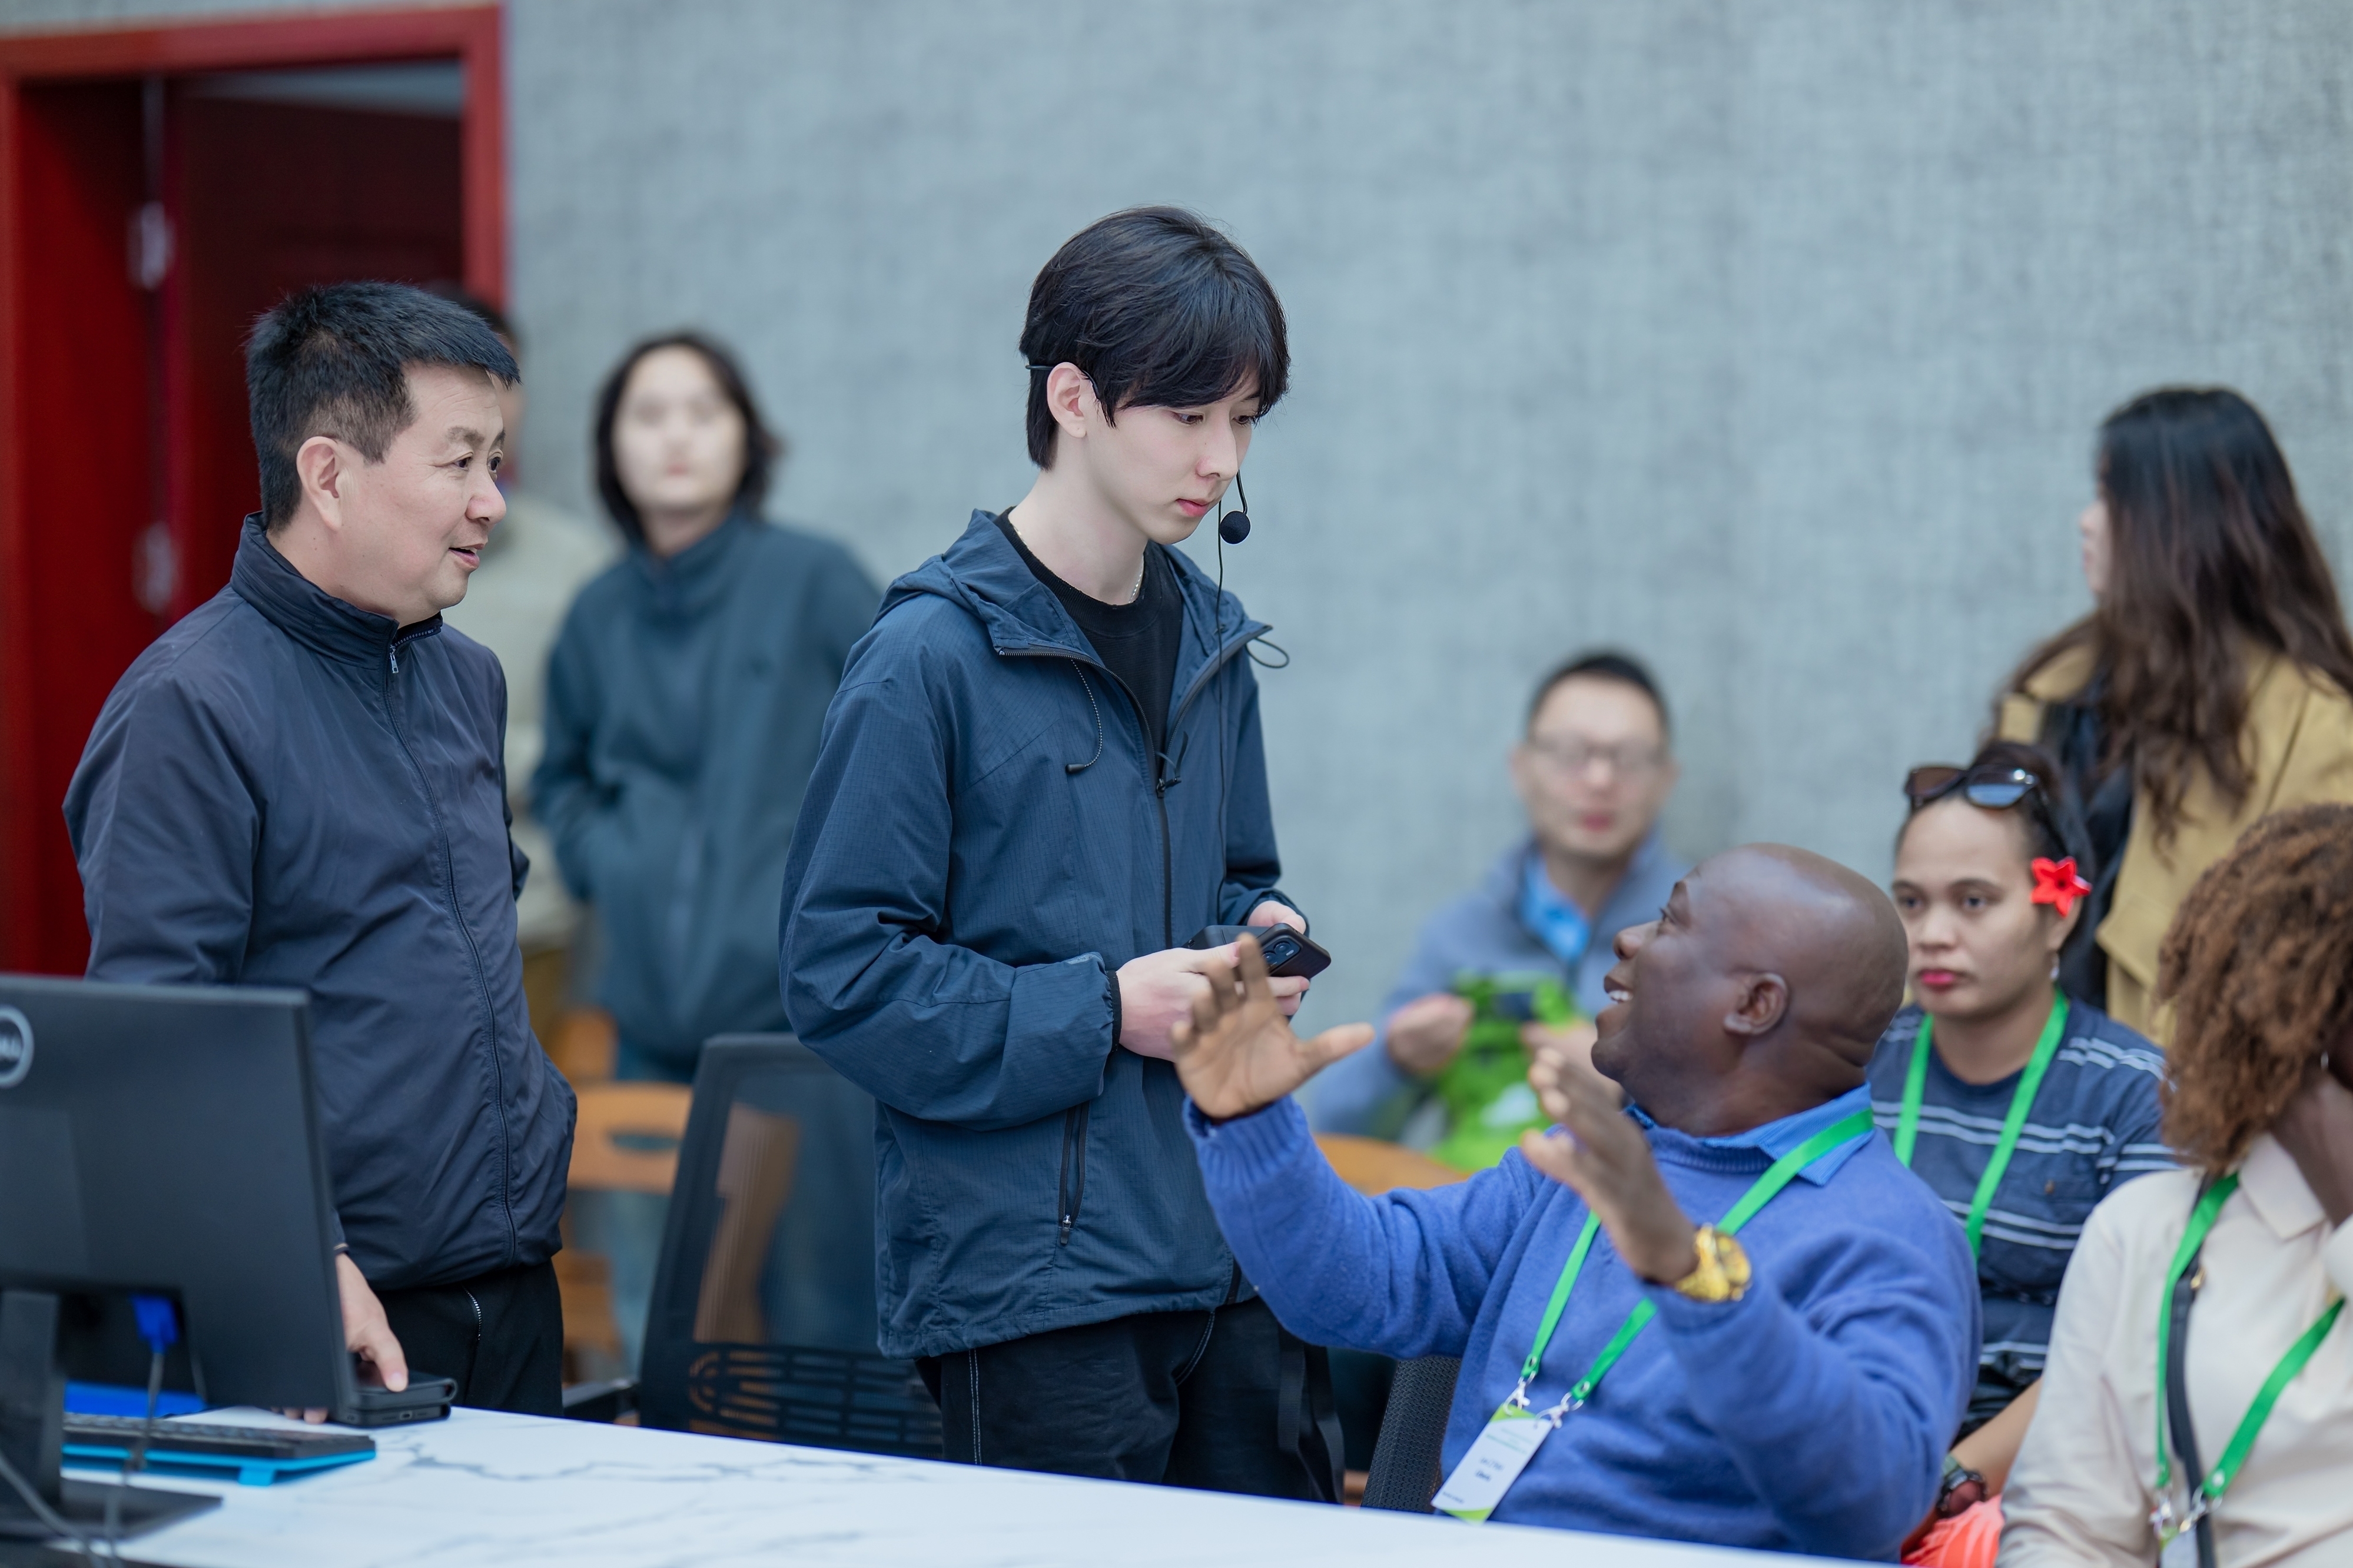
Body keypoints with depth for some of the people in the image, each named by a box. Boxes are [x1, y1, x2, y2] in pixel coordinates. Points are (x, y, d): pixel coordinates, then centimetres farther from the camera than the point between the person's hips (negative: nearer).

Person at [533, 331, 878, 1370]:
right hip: (653, 1022, 5)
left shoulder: (814, 580, -1)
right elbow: (562, 775, 28)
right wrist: (598, 859, 10)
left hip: (799, 1011, -4)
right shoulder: (600, 617, 12)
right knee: (651, 1325, 7)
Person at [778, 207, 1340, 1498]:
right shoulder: (933, 656, -9)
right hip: (1029, 1281, -7)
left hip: (1235, 1251, 7)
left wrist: (1257, 939, 2)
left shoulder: (1210, 643, 13)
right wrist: (1101, 1010, -16)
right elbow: (839, 971, -12)